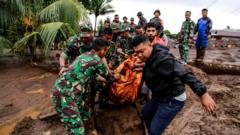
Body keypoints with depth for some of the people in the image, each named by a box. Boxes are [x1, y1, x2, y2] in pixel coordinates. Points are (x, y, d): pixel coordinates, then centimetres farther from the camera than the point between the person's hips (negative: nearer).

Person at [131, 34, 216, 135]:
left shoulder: (162, 58, -30)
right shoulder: (148, 58, 0)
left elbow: (185, 74, -37)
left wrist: (203, 94, -41)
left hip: (172, 100, -10)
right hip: (159, 96, 10)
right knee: (145, 112, 28)